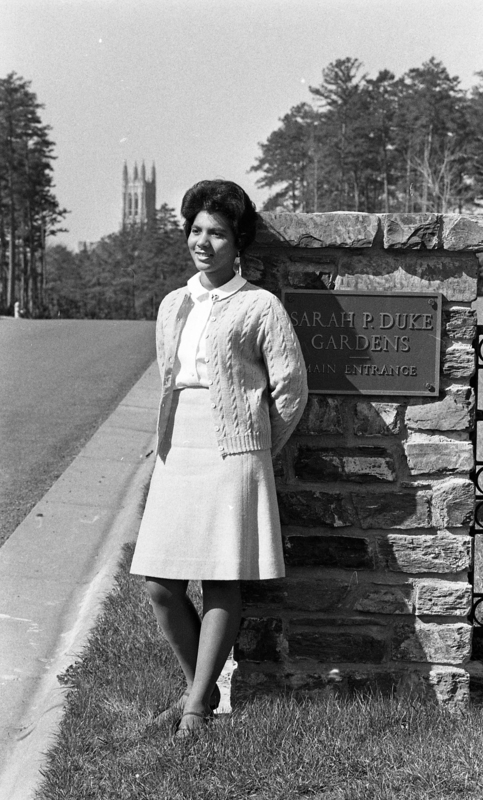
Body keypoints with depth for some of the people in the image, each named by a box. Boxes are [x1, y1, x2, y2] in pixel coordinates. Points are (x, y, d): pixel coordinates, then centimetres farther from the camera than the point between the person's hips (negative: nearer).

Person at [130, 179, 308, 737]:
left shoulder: (259, 307, -4)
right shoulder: (173, 306, 13)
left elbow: (291, 388, 0)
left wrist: (257, 450, 7)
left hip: (233, 457, -5)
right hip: (175, 457, 5)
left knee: (222, 585, -2)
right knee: (159, 585, 1)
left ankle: (196, 705, 8)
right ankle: (198, 685, 21)